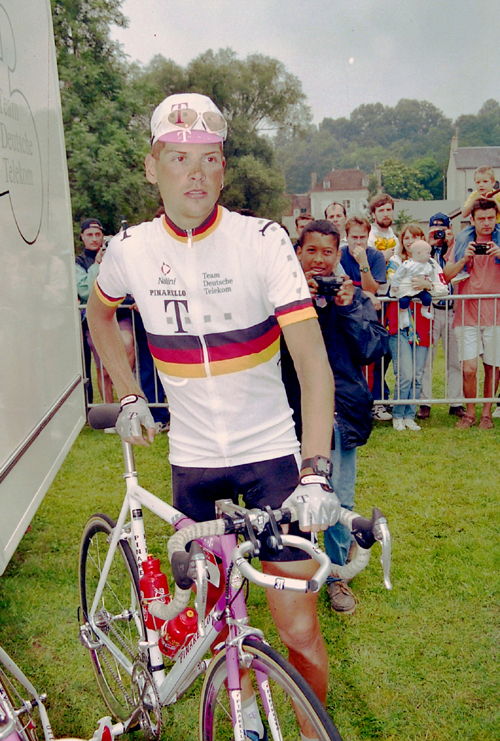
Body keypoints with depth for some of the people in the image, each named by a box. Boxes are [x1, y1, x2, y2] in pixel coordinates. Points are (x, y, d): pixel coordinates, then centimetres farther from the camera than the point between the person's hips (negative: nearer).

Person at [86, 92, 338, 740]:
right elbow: (99, 314, 18)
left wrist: (316, 472, -30)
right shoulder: (131, 250, -5)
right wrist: (129, 397, 9)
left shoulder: (262, 240, -14)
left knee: (298, 626, -1)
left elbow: (313, 360, -20)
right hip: (192, 457, 3)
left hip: (270, 453, -2)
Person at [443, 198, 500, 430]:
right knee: (469, 368, -7)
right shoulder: (462, 243, 8)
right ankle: (469, 412, 11)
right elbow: (446, 276, 2)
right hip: (468, 314, -1)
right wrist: (465, 259, -14)